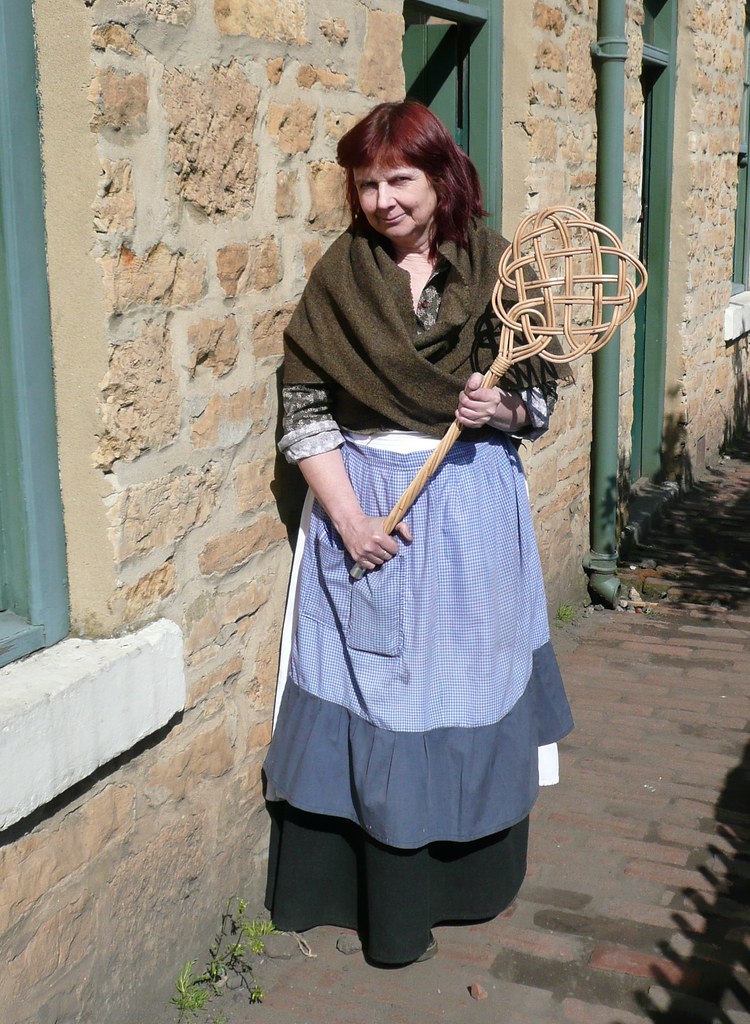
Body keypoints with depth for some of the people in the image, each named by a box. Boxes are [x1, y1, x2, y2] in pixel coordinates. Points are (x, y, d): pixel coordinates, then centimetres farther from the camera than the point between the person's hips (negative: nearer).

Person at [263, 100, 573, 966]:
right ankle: (382, 898, 18)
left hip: (476, 508, 1)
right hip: (363, 510, 0)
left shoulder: (496, 267, -1)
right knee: (373, 694, 3)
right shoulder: (339, 276, -2)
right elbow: (303, 413, -4)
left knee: (468, 687, 10)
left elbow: (539, 398, 4)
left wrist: (502, 409, -18)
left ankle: (467, 878, 30)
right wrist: (350, 520, -13)